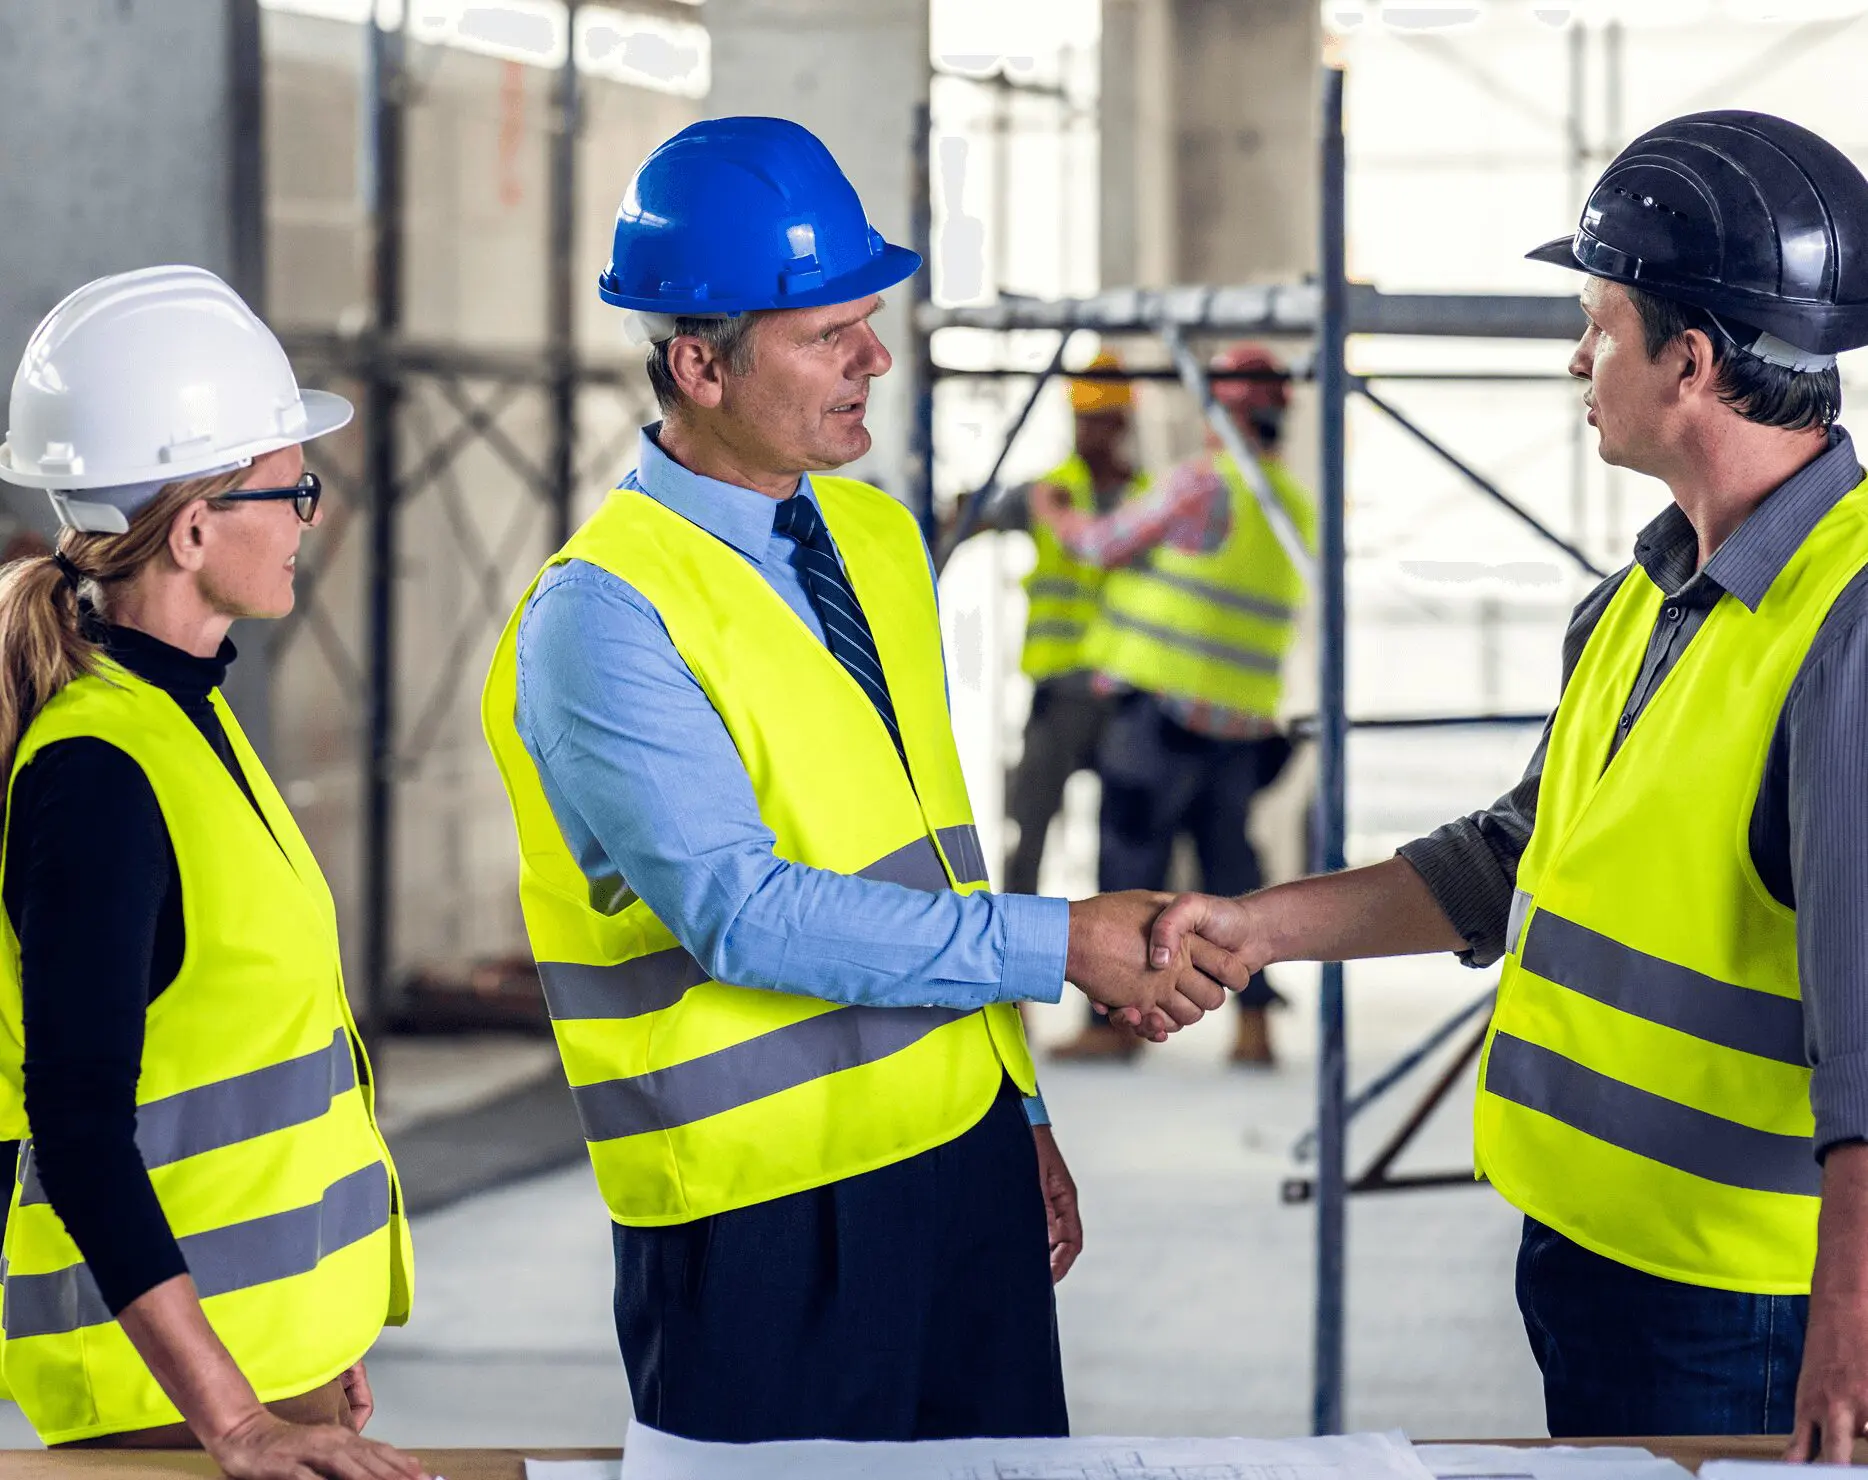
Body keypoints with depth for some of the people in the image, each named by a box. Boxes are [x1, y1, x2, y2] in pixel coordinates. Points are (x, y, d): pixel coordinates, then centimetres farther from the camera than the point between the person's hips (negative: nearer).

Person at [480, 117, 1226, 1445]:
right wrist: (1062, 946, -21)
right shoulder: (599, 617, -14)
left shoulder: (879, 539, 11)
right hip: (767, 1216, -7)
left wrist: (1019, 1113, 17)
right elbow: (741, 913, -22)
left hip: (967, 1155, 7)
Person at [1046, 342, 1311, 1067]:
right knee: (1230, 865, 12)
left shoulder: (1204, 484, -12)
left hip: (1165, 704, -7)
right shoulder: (1298, 508, 12)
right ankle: (1253, 1022, 6)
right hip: (1244, 719, 7)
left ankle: (1115, 1019, 1)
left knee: (1130, 860, 0)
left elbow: (1108, 543, -4)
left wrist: (1056, 517, 16)